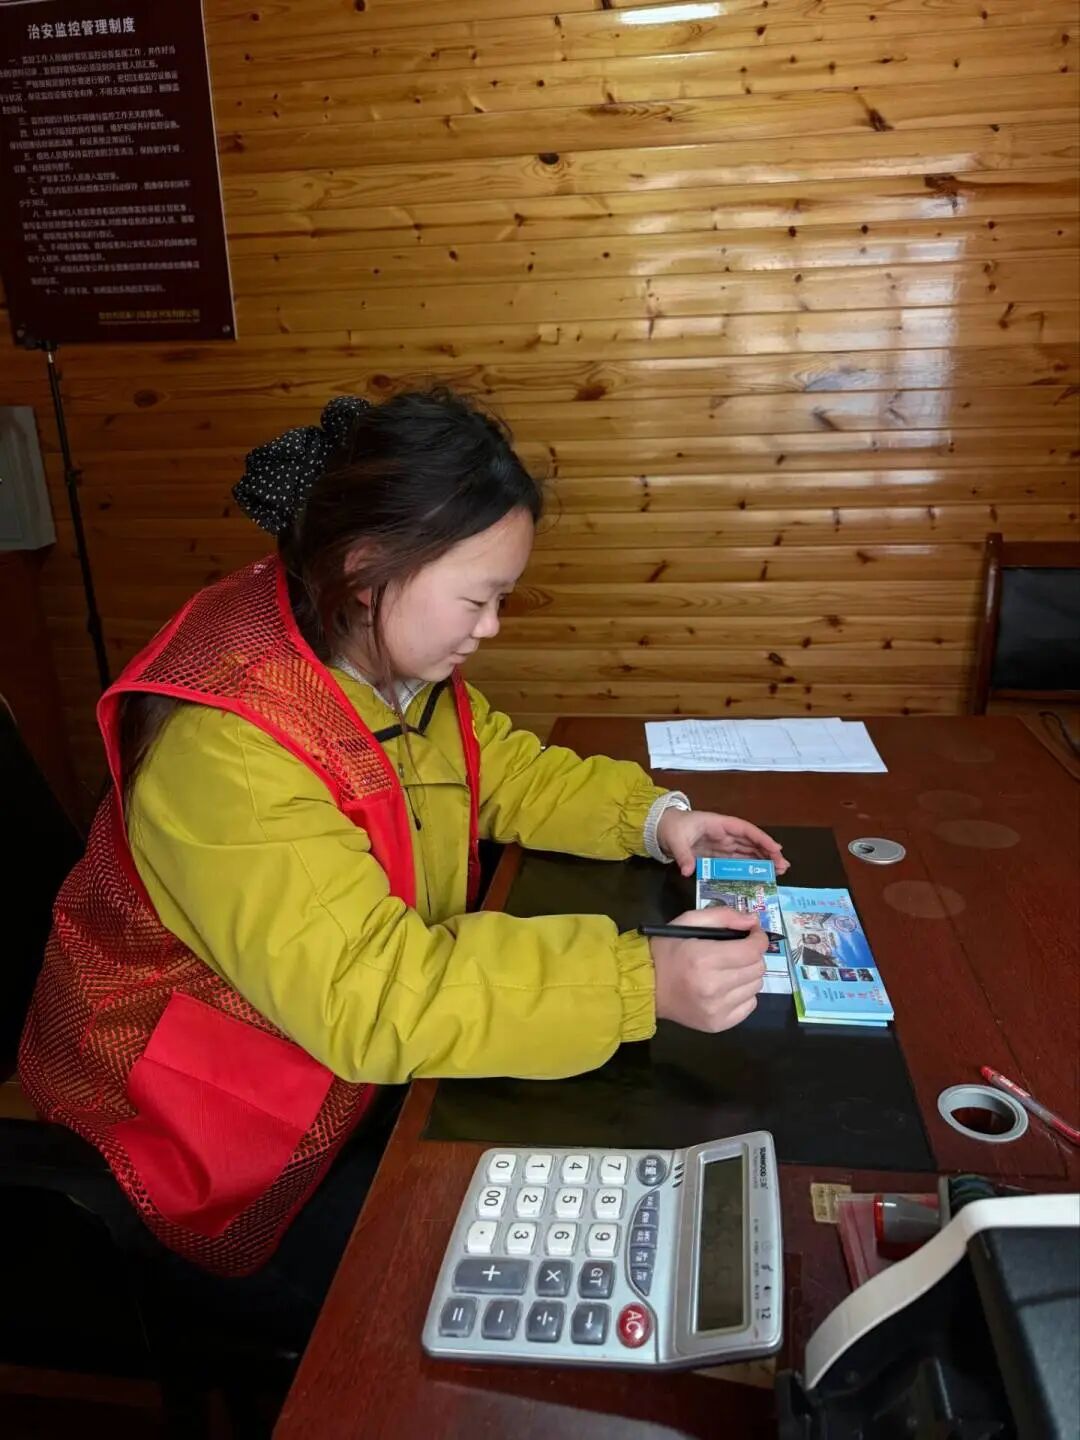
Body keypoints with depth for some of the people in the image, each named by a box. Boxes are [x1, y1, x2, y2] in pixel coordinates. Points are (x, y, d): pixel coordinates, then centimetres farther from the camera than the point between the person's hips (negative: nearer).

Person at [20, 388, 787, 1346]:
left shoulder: (386, 651, -8)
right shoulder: (227, 745, -35)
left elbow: (497, 765, 4)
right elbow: (368, 996, -38)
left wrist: (652, 816, -12)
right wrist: (642, 983, -42)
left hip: (352, 1031, 7)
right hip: (219, 1106, -7)